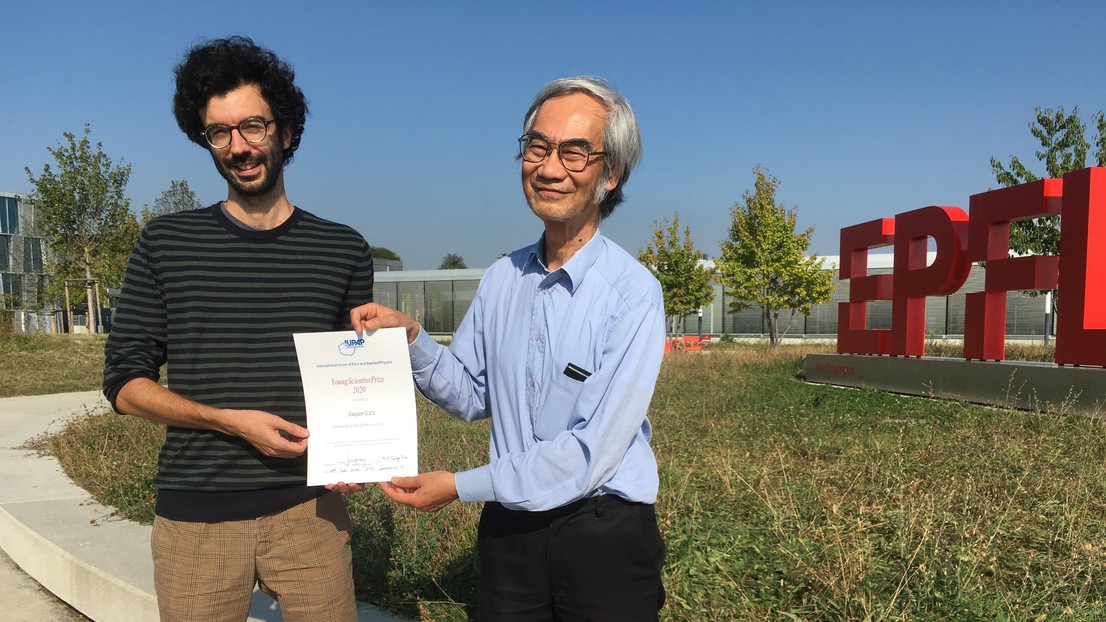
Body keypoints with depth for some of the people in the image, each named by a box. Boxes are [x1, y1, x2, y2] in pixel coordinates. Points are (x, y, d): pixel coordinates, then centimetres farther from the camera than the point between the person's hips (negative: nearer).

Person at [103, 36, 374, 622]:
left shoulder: (344, 250, 3)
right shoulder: (165, 243, 2)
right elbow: (124, 381, 3)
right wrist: (231, 421, -12)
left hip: (307, 508, 0)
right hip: (195, 516, 0)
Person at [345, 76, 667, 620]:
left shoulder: (632, 294, -18)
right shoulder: (501, 279, 1)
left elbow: (590, 453, -21)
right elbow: (471, 395, 8)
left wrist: (461, 486, -16)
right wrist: (410, 338, -8)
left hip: (603, 540, -4)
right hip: (509, 530, 5)